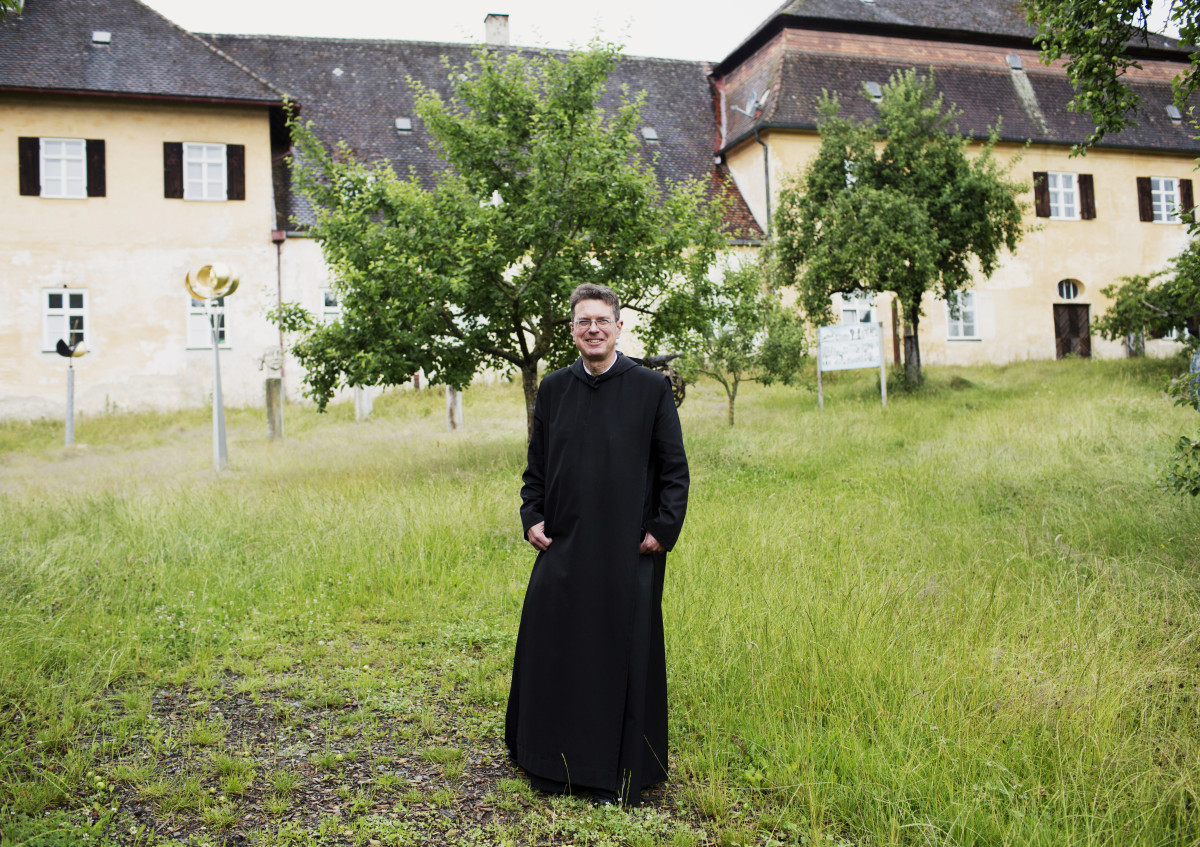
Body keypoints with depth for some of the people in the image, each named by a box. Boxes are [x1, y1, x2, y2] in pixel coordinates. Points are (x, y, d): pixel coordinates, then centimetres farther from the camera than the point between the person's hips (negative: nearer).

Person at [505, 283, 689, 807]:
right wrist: (531, 519, 1)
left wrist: (663, 530, -8)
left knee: (623, 654, 5)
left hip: (628, 549, -3)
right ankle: (556, 767, 29)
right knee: (555, 652, 10)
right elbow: (535, 466, 14)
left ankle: (618, 775, 21)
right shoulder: (553, 389, 7)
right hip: (563, 548, 3)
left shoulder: (651, 387, -2)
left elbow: (675, 469, -1)